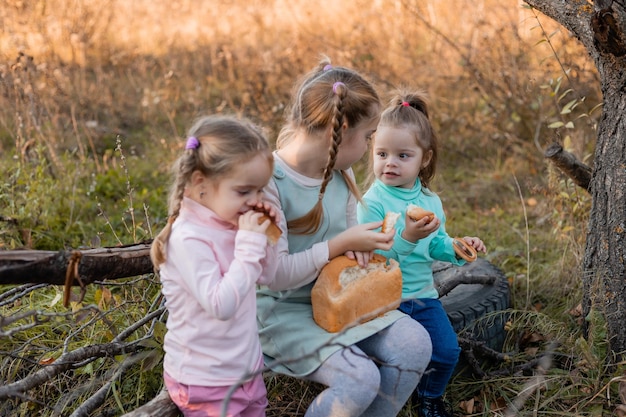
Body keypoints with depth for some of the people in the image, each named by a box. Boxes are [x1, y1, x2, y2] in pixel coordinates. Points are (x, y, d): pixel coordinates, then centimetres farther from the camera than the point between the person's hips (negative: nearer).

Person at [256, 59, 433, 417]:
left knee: (414, 344, -13)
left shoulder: (341, 173, 4)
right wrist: (340, 244, -20)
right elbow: (275, 274, -22)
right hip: (283, 310, -7)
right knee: (360, 377, -27)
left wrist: (358, 246, -6)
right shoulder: (269, 182, -21)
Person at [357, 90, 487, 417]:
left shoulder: (430, 201, 3)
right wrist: (406, 237, -37)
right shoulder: (372, 201, -17)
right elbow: (372, 254, -25)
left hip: (423, 295, 5)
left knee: (447, 351, 3)